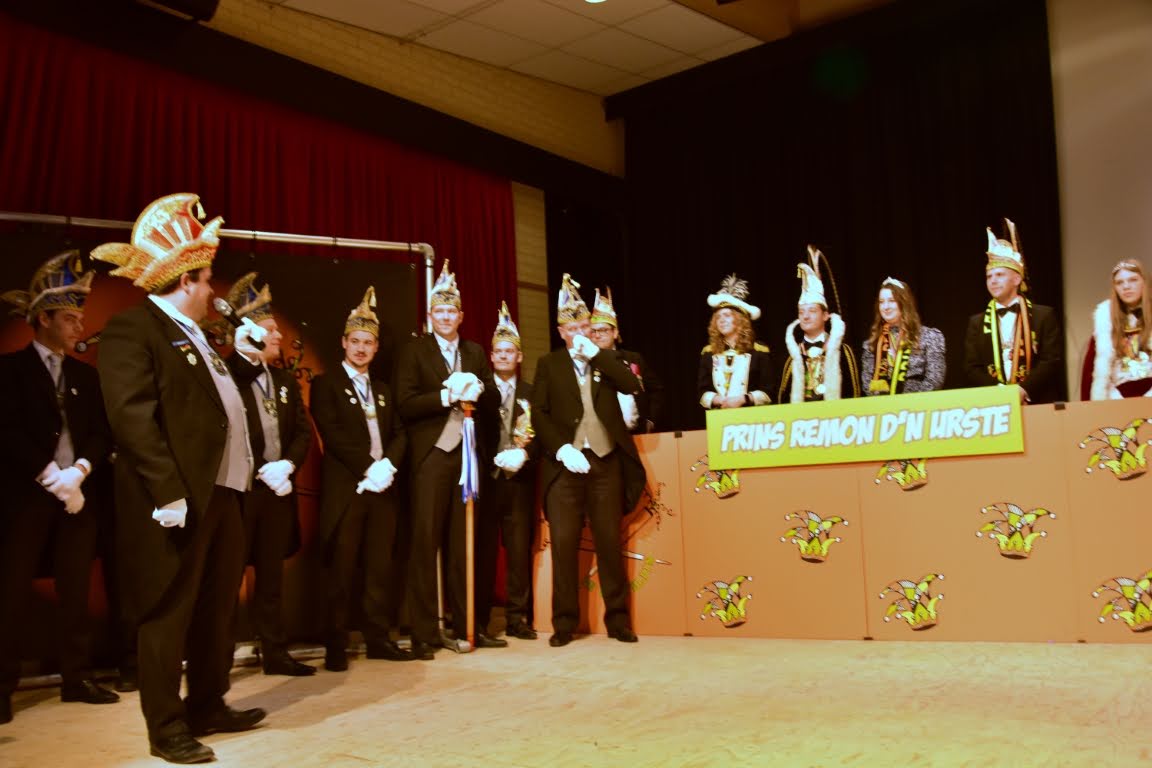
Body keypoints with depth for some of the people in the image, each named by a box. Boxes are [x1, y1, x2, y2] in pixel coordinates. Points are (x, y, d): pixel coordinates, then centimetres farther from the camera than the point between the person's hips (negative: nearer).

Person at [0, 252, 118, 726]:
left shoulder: (85, 375, 14)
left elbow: (102, 434, 8)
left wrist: (78, 472, -10)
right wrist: (52, 477, -14)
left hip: (77, 494, 5)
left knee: (76, 591, 7)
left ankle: (76, 678, 13)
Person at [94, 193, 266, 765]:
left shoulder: (194, 333, 20)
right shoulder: (133, 328, -11)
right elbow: (132, 417, -21)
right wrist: (168, 493, -24)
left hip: (221, 493, 10)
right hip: (178, 500, -10)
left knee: (217, 608, 18)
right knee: (169, 614, 2)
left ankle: (208, 707, 33)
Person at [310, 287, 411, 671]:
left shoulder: (383, 389, 20)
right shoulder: (326, 384, 1)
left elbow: (399, 434, 12)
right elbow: (332, 435, -10)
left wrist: (388, 465, -8)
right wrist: (367, 470, -16)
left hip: (383, 487, 5)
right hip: (345, 488, -5)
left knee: (380, 567, 6)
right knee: (341, 570, -3)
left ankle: (378, 639, 13)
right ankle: (336, 646, 3)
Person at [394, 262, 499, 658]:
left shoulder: (475, 353, 16)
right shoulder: (414, 351, 2)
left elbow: (494, 402, 12)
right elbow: (405, 404, -8)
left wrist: (478, 390, -9)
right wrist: (446, 395, -17)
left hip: (467, 454, 4)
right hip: (431, 456, -4)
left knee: (463, 545, 9)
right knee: (425, 543, -3)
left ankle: (464, 629, 16)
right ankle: (423, 634, 3)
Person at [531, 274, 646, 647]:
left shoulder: (606, 360, 13)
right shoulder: (548, 364, 10)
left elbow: (633, 385, -6)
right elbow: (539, 413, 2)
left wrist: (596, 353, -8)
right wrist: (561, 449, -12)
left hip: (606, 461, 1)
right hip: (565, 462, -1)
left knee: (609, 541, 3)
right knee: (564, 542, -3)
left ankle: (618, 619, 12)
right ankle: (564, 622, 6)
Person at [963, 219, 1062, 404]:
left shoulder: (1044, 315, 6)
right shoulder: (977, 322, 12)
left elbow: (1053, 361, -2)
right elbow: (972, 367, 5)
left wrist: (1024, 390, -14)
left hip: (1037, 404, -1)